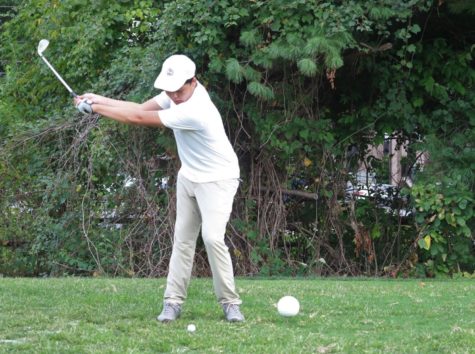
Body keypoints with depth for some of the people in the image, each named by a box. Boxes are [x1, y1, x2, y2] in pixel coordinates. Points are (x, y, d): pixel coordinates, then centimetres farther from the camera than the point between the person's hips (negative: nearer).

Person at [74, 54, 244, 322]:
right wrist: (100, 99, -14)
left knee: (213, 237, -19)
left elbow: (139, 119, -28)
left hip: (217, 180, -8)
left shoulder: (193, 111, -34)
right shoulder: (180, 92, -9)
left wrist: (95, 108, -21)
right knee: (183, 237, 4)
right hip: (189, 177, 8)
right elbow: (141, 109, -4)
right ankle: (174, 301, 6)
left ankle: (230, 302, -7)